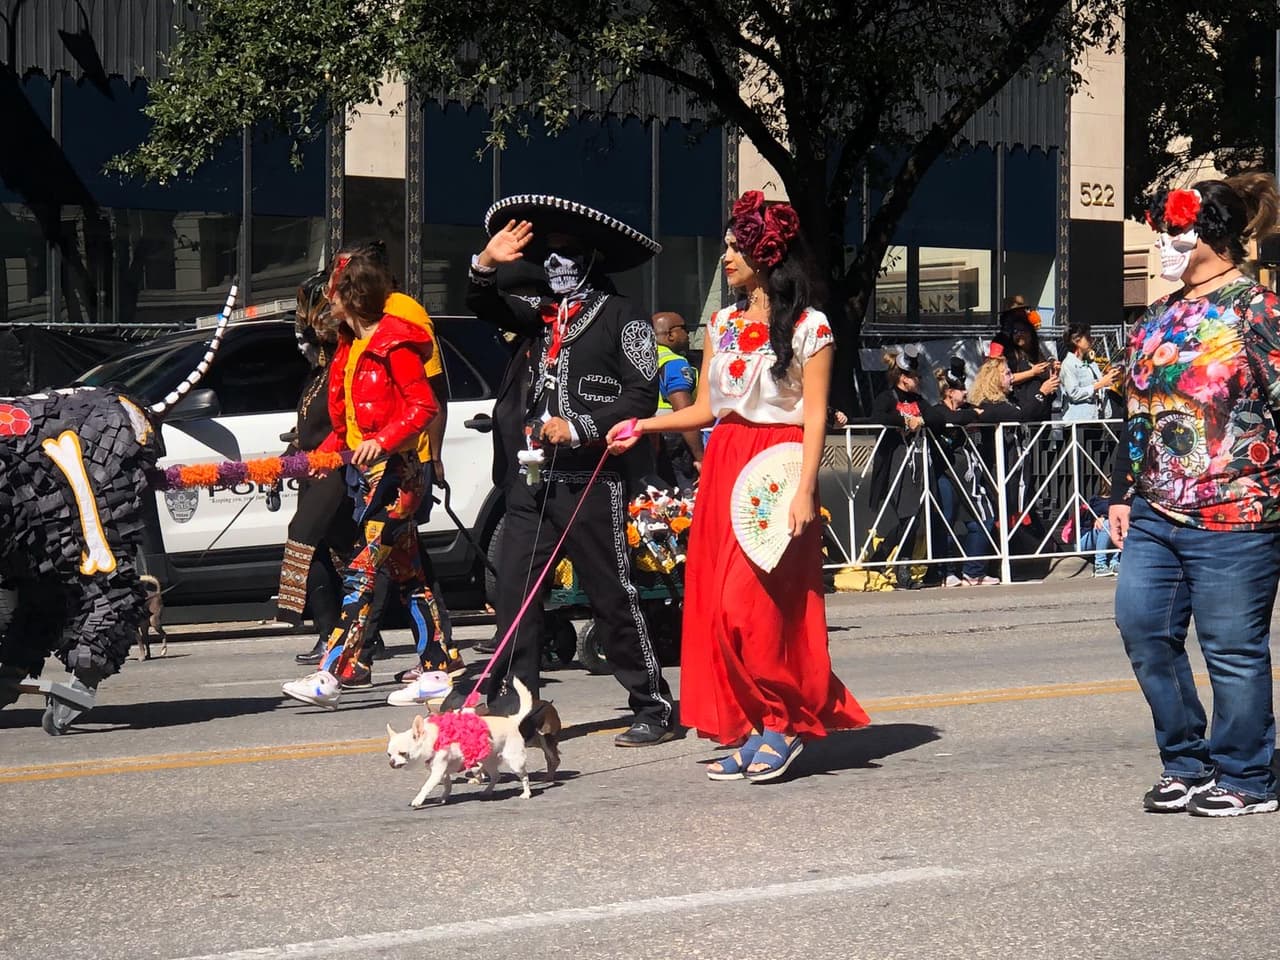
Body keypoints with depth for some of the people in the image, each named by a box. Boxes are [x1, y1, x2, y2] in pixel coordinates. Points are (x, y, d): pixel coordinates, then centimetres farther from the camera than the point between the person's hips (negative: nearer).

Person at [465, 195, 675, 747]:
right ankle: (511, 705, 7)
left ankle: (654, 707, 2)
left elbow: (642, 396, -10)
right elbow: (486, 308, 16)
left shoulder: (621, 317, -4)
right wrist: (486, 265, -3)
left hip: (592, 481, -7)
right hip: (534, 479, 7)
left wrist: (579, 427, -17)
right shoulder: (545, 315, 17)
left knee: (613, 596, -4)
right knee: (514, 591, 2)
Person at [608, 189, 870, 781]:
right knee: (718, 603, 1)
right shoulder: (722, 324, 16)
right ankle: (750, 729, 6)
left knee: (756, 601, -14)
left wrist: (804, 489, -16)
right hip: (723, 464, 7)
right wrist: (642, 426, 8)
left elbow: (815, 416, -7)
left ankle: (786, 722, -1)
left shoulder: (808, 327, -2)